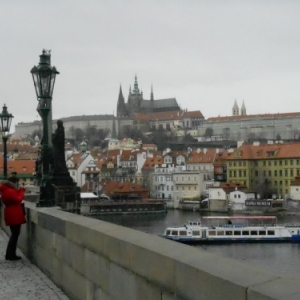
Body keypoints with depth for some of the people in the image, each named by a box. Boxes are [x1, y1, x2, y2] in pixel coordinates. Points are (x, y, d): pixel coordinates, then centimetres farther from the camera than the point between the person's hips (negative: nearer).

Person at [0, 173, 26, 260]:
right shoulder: (10, 191, -20)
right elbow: (18, 199, -21)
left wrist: (18, 191, 6)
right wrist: (21, 191, -10)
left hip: (13, 215, 11)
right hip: (14, 216, -11)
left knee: (14, 234, 16)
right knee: (15, 235, -5)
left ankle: (10, 254, 19)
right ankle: (10, 255, -2)